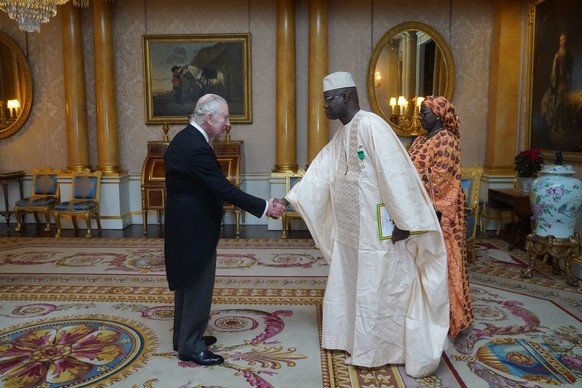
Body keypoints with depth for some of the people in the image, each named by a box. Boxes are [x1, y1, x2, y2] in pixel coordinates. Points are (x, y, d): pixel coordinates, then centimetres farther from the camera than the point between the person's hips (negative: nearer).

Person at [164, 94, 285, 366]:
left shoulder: (184, 138, 7)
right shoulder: (197, 148, -25)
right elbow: (224, 189, -26)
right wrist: (264, 207, -22)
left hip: (184, 224, 11)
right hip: (194, 228, -11)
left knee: (186, 283, 20)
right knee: (198, 286, 3)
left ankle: (184, 337, 34)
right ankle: (191, 346, 17)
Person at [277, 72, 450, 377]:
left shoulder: (371, 125, -18)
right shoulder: (340, 136, 10)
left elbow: (395, 174, -23)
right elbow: (320, 173, 12)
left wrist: (404, 222, -23)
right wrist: (289, 199, 7)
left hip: (379, 230, -9)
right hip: (351, 229, 10)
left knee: (381, 288, 5)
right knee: (348, 283, 19)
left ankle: (378, 349, 23)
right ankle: (355, 339, 37)